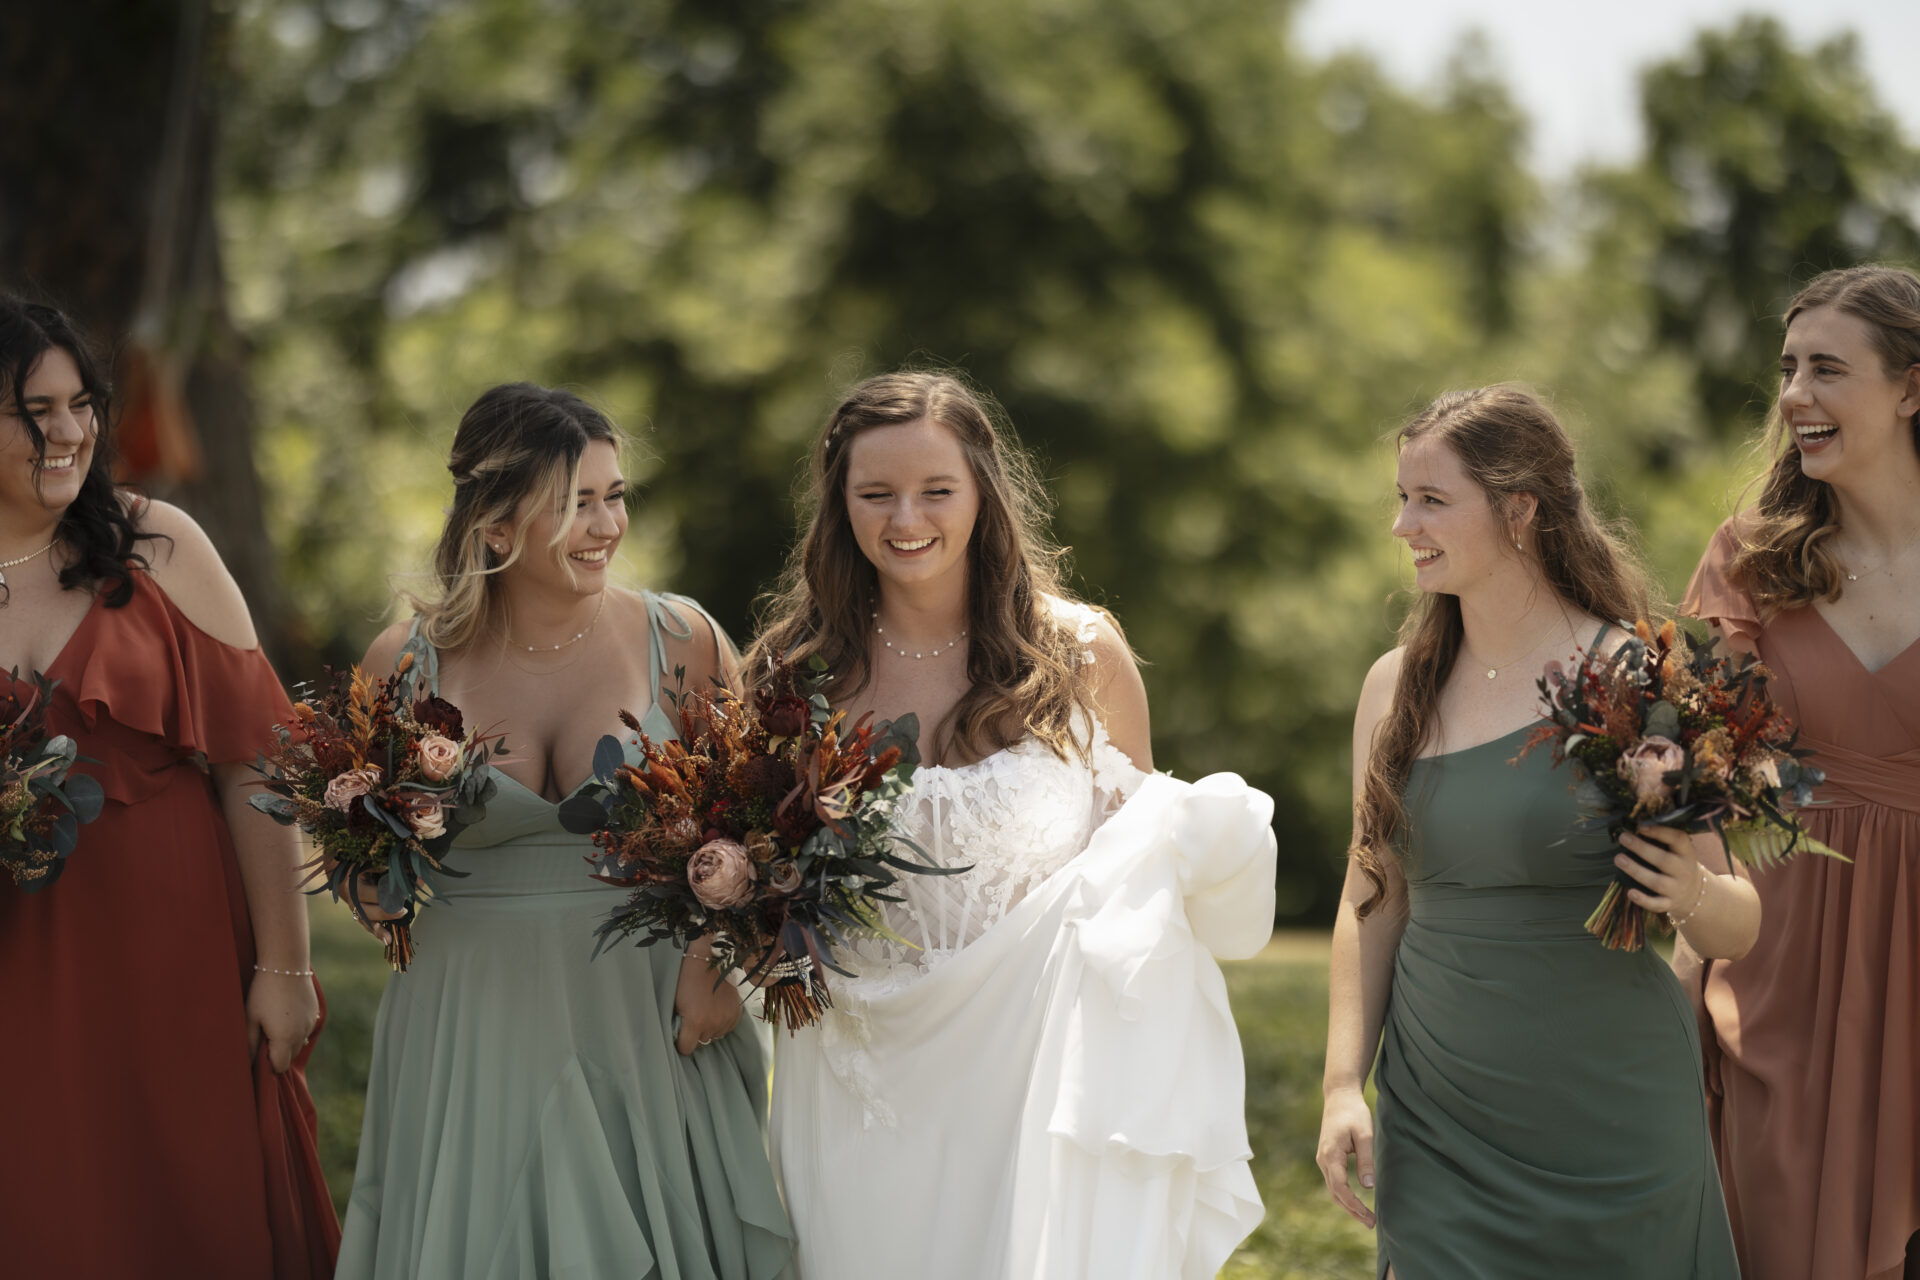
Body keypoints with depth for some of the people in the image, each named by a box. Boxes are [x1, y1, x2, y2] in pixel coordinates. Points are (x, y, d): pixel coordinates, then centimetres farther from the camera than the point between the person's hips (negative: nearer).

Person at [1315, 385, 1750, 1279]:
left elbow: (1737, 928, -2)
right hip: (1437, 1127, 3)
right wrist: (1344, 1084, 4)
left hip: (1606, 1123, -3)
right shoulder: (1396, 687, 6)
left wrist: (1695, 897, -23)